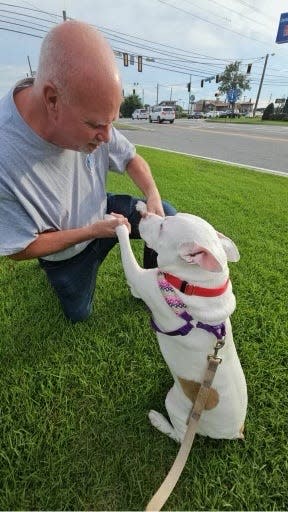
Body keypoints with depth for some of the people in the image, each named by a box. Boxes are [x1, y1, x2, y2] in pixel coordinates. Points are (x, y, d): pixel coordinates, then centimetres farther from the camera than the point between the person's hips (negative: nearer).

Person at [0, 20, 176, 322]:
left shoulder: (88, 118, -24)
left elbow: (131, 159, -7)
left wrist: (152, 195, -26)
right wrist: (93, 232, -29)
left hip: (101, 212, 3)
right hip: (65, 250, -2)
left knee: (166, 217, -13)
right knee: (78, 314, 20)